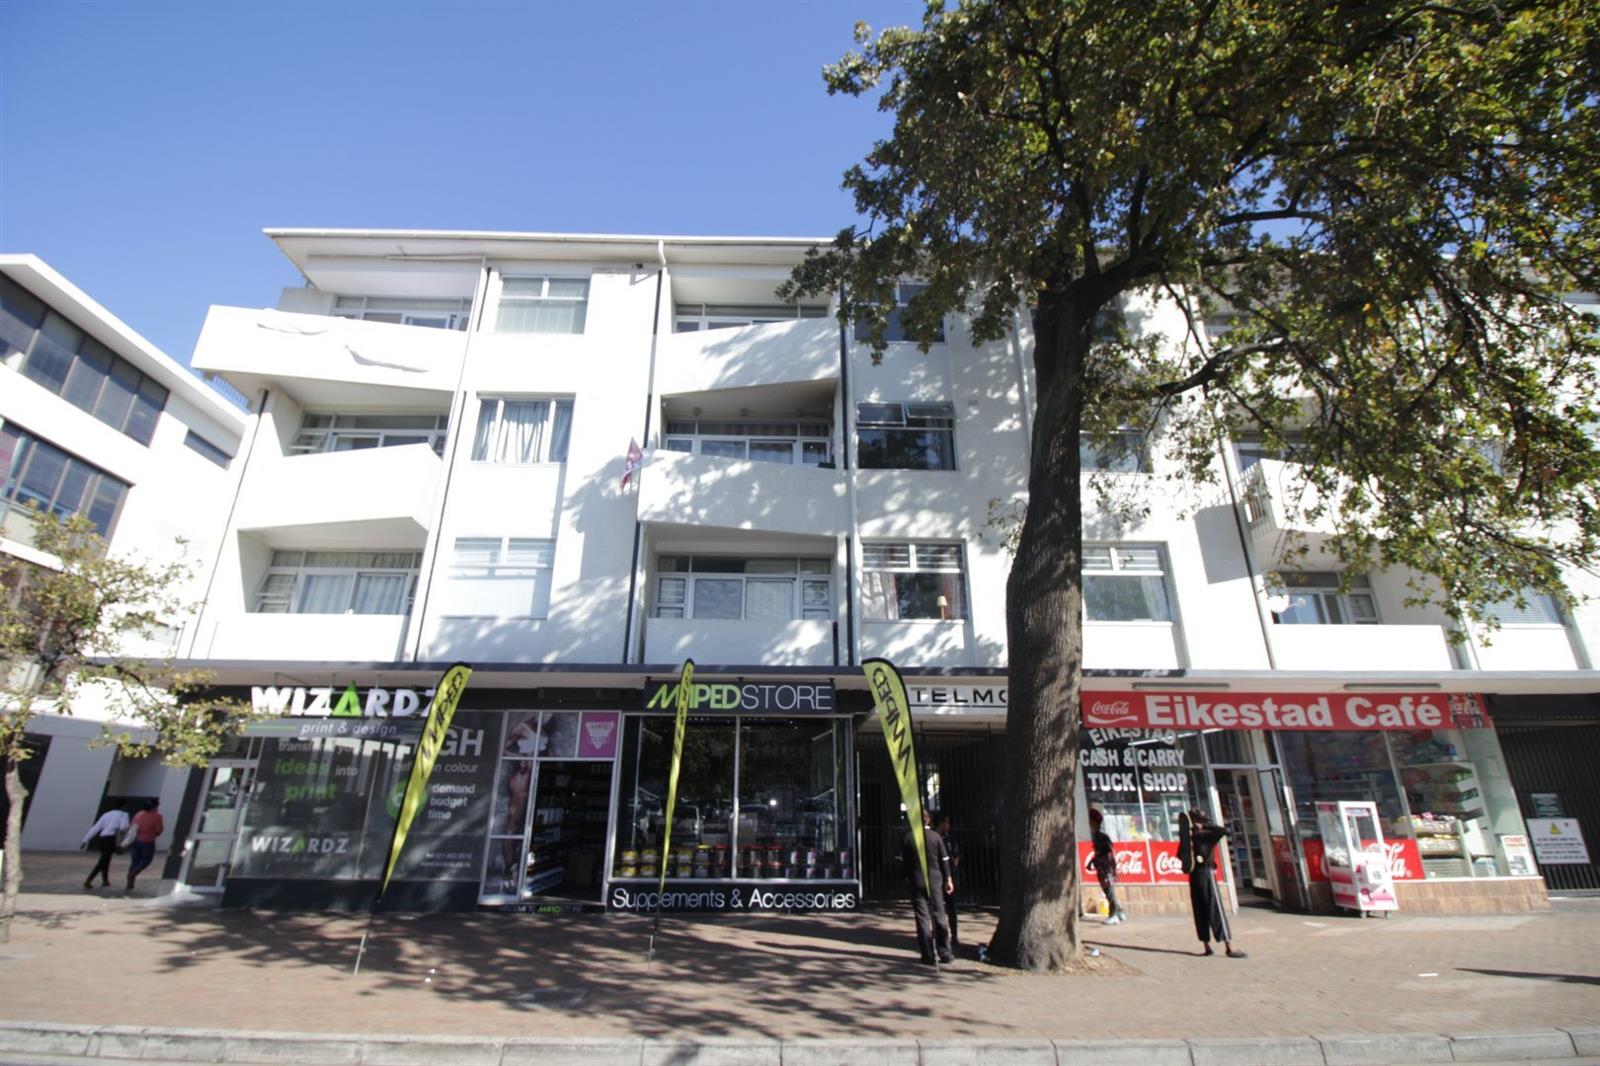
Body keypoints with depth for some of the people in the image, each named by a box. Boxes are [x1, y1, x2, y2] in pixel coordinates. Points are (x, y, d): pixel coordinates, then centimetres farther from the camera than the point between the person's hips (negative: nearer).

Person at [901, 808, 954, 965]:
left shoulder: (907, 838, -4)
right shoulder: (936, 837, -2)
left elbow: (902, 862, -2)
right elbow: (944, 860, 1)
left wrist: (906, 878, 10)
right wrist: (948, 879, 9)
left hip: (916, 882, -1)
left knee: (922, 918, 4)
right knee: (939, 916, 10)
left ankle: (928, 955, 6)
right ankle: (944, 953, 12)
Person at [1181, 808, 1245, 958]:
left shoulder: (1187, 837, 3)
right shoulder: (1204, 835, -9)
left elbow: (1180, 856, 7)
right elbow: (1224, 831, -18)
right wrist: (1209, 826, -10)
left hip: (1193, 876, 4)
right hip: (1206, 874, -4)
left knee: (1201, 913, 9)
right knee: (1217, 911, -2)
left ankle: (1207, 947, 15)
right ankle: (1229, 948, -3)